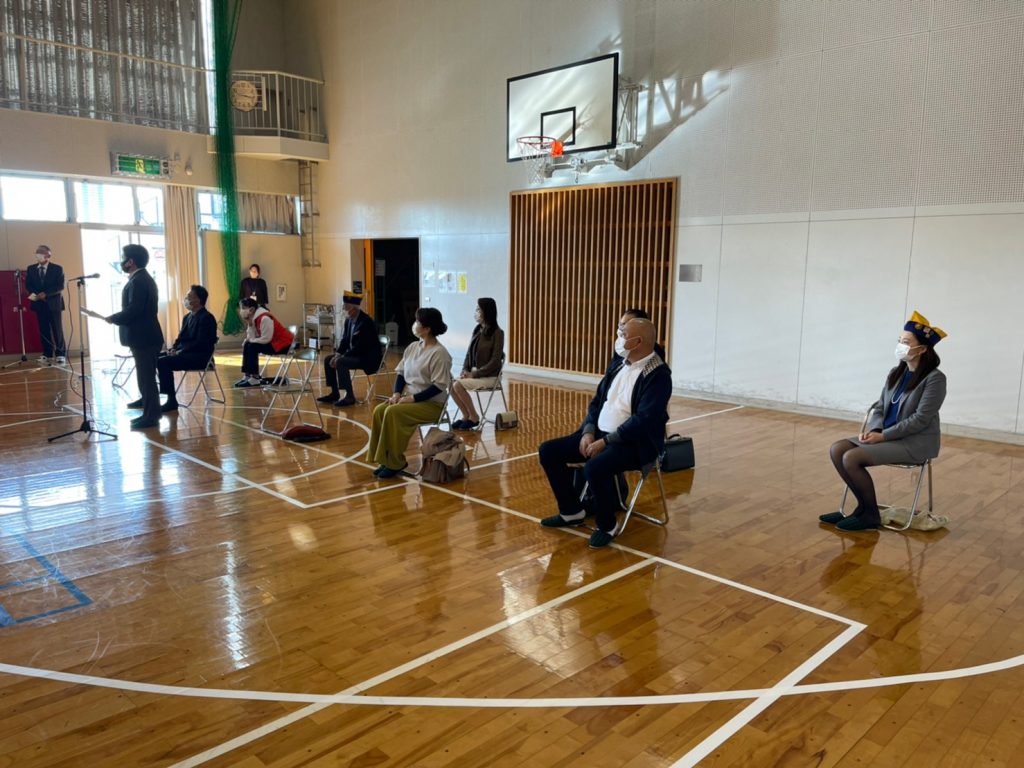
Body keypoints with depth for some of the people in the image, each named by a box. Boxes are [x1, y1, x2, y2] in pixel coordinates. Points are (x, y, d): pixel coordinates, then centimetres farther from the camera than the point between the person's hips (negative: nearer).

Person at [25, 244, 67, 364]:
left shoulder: (57, 269, 1)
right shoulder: (31, 269, 12)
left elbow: (60, 286, -7)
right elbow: (28, 285, 9)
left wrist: (46, 294, -18)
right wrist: (35, 294, -12)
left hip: (53, 303, -3)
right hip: (39, 304, 3)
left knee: (57, 330, -2)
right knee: (44, 330, 3)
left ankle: (60, 355, 3)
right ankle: (47, 355, 6)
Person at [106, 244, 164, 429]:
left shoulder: (138, 281, -17)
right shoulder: (142, 278, 17)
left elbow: (133, 309, -25)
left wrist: (113, 318, -11)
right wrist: (117, 318, 13)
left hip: (143, 337, -11)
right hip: (145, 335, 11)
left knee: (146, 376, -6)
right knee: (146, 375, 17)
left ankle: (151, 416, -2)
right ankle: (150, 410, 27)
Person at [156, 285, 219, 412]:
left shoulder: (206, 318, -11)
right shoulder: (187, 317, 17)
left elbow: (201, 343, -19)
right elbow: (180, 338, 20)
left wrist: (180, 352, -19)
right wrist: (173, 349, -1)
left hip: (198, 357, -9)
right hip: (183, 353, 9)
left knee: (163, 362, -26)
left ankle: (171, 400, -21)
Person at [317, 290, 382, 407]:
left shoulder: (365, 322, -23)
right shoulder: (349, 320, 3)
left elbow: (360, 347, -26)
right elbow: (344, 340, 10)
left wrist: (341, 358, -23)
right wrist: (337, 354, -8)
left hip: (369, 358, -10)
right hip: (355, 354, 10)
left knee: (340, 362, -28)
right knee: (328, 359, 5)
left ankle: (349, 396, -21)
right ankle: (334, 393, 11)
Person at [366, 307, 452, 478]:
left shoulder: (439, 353, -16)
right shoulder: (412, 347, 8)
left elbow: (438, 386, -19)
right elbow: (400, 372, 13)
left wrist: (413, 398, -21)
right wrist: (397, 394, -5)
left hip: (432, 403, -7)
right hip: (409, 398, 7)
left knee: (393, 412, -27)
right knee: (379, 411, -16)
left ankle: (395, 462, -15)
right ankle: (387, 459, -9)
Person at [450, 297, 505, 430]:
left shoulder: (497, 333, -12)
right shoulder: (477, 330, 9)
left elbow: (495, 361, -16)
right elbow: (469, 352, 13)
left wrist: (474, 374, -18)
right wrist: (465, 370, -5)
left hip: (490, 377, -7)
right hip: (475, 373, 7)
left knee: (458, 385, -25)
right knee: (451, 385, -16)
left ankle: (474, 417, -6)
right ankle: (467, 416, 0)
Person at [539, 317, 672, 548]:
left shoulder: (658, 374, -15)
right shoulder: (619, 364, 10)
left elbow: (645, 420, -22)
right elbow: (597, 401, 13)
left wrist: (606, 442, -22)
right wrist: (588, 432, -4)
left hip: (635, 442, -8)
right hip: (600, 433, 8)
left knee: (595, 468, -35)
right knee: (549, 452, -1)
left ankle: (606, 526, -9)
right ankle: (572, 512, 14)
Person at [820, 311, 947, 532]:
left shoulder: (934, 378, -13)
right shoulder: (896, 373, 9)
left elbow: (920, 419, -18)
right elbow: (880, 406, 10)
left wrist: (883, 435, -20)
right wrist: (874, 429, -10)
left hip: (916, 442, -8)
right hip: (886, 436, 8)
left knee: (852, 458, -24)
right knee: (837, 450, -9)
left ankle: (870, 515, -6)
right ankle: (864, 506, 0)